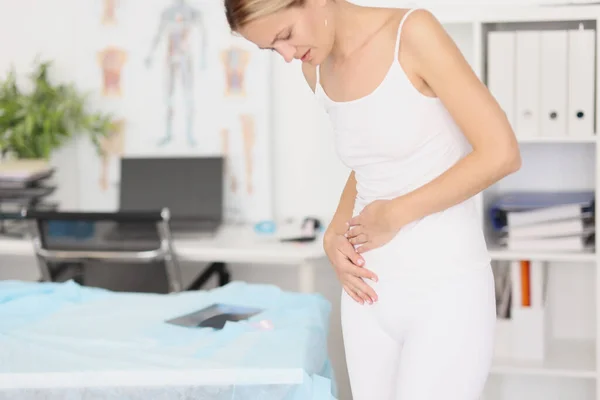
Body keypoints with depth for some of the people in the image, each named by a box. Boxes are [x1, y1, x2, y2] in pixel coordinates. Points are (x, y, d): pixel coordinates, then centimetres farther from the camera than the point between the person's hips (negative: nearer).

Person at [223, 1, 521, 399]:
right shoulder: (317, 70, 6)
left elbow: (500, 154, -17)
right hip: (371, 291, 6)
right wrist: (334, 235, 3)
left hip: (446, 290, -6)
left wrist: (394, 214, -12)